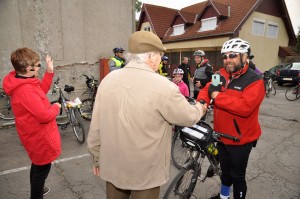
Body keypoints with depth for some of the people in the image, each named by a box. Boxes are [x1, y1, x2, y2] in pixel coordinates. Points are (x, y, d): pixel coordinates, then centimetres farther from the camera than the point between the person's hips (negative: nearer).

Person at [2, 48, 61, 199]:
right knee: (42, 169, 12)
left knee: (37, 165, 30)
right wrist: (56, 107, -12)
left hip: (35, 135, 10)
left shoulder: (19, 83, -1)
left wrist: (49, 72, 2)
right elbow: (44, 116, -33)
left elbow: (41, 92, 10)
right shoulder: (26, 90, -32)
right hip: (40, 137, -10)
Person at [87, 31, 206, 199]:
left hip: (112, 166, 5)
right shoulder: (163, 86, -22)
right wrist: (200, 108, 15)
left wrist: (97, 158, 12)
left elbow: (96, 127, -2)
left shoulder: (108, 80, -7)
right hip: (145, 171, -4)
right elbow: (189, 117, -8)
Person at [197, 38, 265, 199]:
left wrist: (217, 96, -27)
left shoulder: (254, 81, -17)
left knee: (237, 175, 13)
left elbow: (245, 107, -31)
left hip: (241, 139, -6)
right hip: (221, 135, 6)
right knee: (225, 170, 26)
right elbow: (206, 90, 2)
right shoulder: (221, 75, 1)